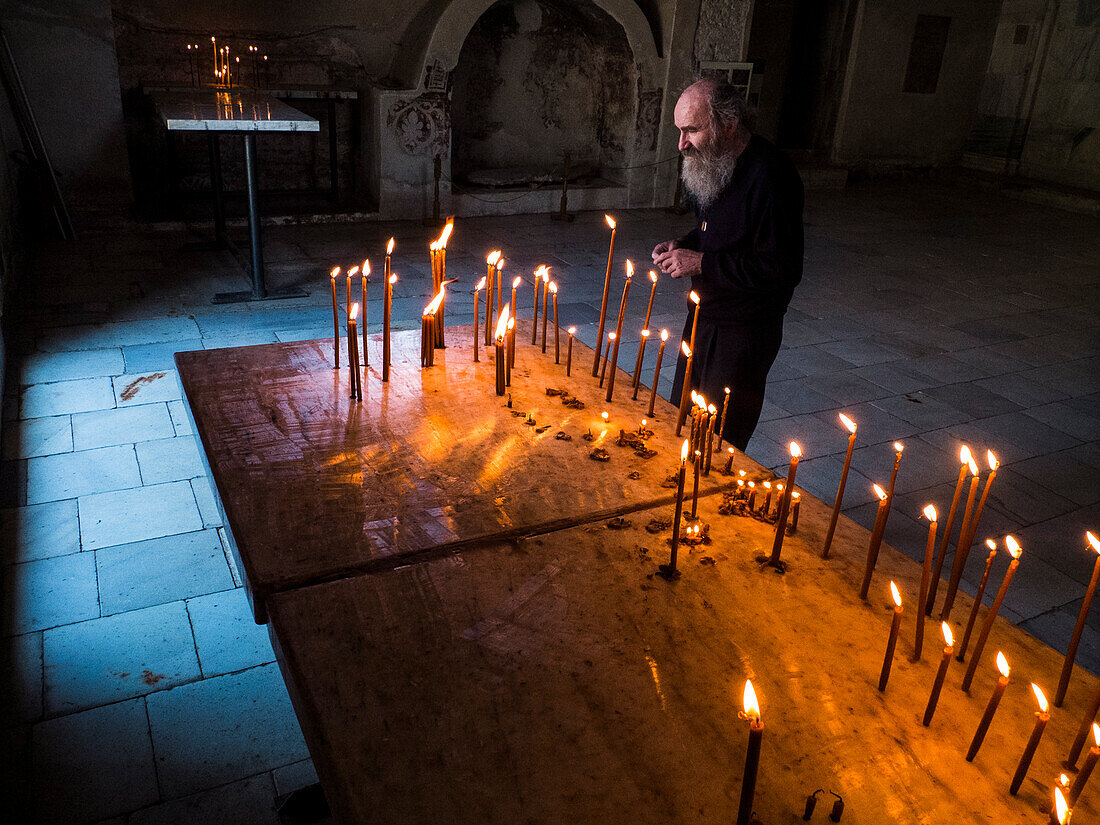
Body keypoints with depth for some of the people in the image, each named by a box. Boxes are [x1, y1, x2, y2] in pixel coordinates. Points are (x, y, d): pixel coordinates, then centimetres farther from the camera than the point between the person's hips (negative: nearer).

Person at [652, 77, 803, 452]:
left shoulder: (769, 175, -23)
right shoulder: (712, 164, 6)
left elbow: (783, 268, -24)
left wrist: (702, 263, -23)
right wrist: (683, 245, 1)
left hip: (743, 334, -9)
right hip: (703, 317, 9)